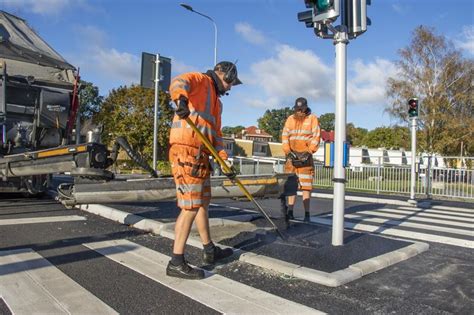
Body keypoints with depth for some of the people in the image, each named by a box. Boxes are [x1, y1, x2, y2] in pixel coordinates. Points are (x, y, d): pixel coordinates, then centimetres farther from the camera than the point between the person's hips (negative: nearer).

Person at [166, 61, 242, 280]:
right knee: (191, 207, -9)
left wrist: (226, 162, 16)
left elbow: (216, 135, 24)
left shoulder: (217, 102, 27)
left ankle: (210, 251, 33)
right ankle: (176, 263, 0)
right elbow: (178, 83, -22)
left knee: (203, 203, 18)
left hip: (201, 156, 10)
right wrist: (181, 99, -45)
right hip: (186, 153, -10)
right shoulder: (201, 80, 1)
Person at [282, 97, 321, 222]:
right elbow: (285, 136, 5)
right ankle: (290, 211, 8)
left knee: (306, 186, -6)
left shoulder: (312, 119, 3)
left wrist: (309, 152, -13)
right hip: (292, 156, 3)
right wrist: (288, 152, -6)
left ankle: (307, 213, -2)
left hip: (305, 156, -3)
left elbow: (316, 137, -4)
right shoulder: (290, 119, 11)